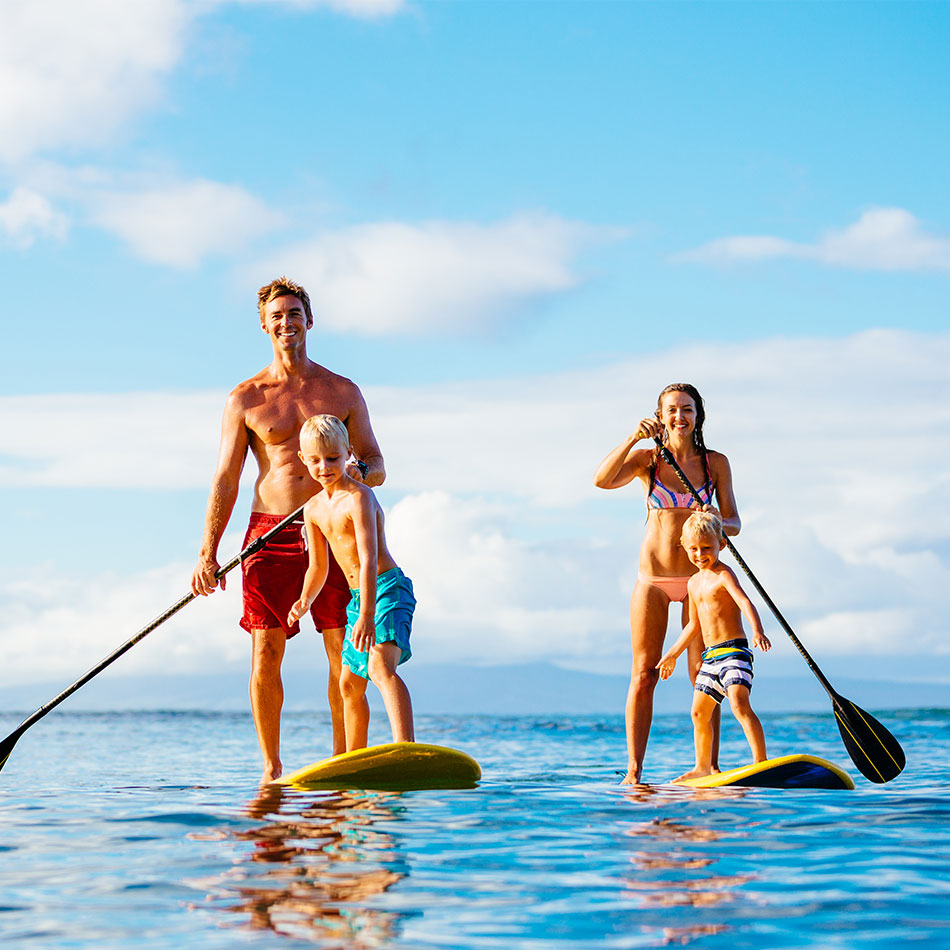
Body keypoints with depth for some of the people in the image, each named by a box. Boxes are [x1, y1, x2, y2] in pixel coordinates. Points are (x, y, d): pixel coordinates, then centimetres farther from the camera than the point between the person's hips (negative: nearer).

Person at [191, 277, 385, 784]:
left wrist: (355, 470, -15)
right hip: (269, 534, 0)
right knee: (265, 655, -4)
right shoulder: (245, 399, 7)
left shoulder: (343, 392, 9)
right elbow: (225, 480, 5)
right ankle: (271, 767, 5)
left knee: (344, 655, -4)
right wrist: (208, 553, -4)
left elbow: (377, 467, 11)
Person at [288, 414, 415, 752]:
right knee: (349, 684, 17)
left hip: (388, 588, -9)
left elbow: (369, 559, -26)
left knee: (381, 666, -31)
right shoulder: (313, 509, 9)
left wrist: (366, 615, -34)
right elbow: (318, 566, 18)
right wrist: (305, 601, -1)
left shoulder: (358, 497, -17)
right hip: (358, 596, 9)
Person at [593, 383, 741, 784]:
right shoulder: (647, 459, 1)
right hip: (653, 577, 0)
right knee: (644, 674, -1)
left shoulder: (715, 463, 4)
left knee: (703, 673, -2)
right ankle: (634, 770, 0)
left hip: (698, 577, 0)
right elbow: (602, 479, -16)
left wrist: (718, 524, -20)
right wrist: (634, 437, -25)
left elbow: (733, 523, 3)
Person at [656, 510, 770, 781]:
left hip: (734, 650, -9)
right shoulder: (694, 583, 17)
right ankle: (703, 767, 27)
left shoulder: (724, 575, -9)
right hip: (710, 657, 9)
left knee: (739, 704, -25)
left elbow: (744, 601, -26)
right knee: (699, 712, 13)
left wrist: (757, 630, -44)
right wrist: (672, 654, 33)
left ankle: (761, 761, -27)